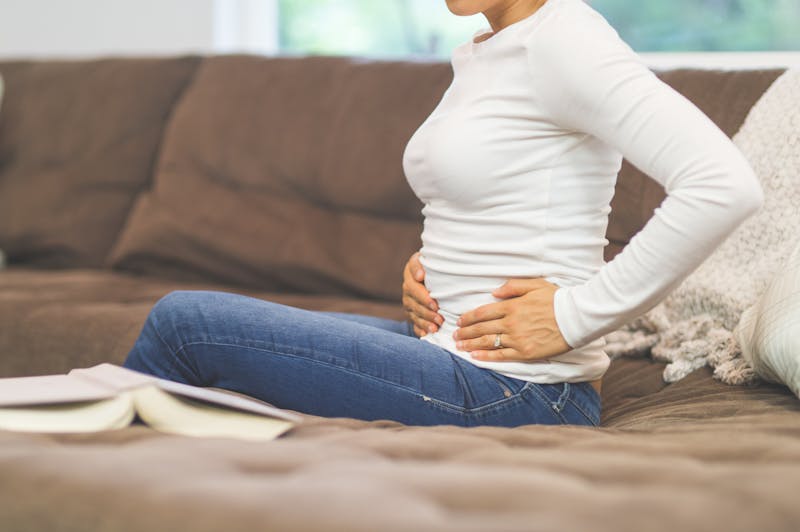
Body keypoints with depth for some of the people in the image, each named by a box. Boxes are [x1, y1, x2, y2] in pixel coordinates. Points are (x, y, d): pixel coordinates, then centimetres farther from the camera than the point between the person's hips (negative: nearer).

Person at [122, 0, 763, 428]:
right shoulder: (480, 57, 13)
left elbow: (726, 187, -27)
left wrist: (576, 314, -21)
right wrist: (425, 268, 6)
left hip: (511, 391, -9)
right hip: (449, 346, 9)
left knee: (184, 321, -6)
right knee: (185, 321, 12)